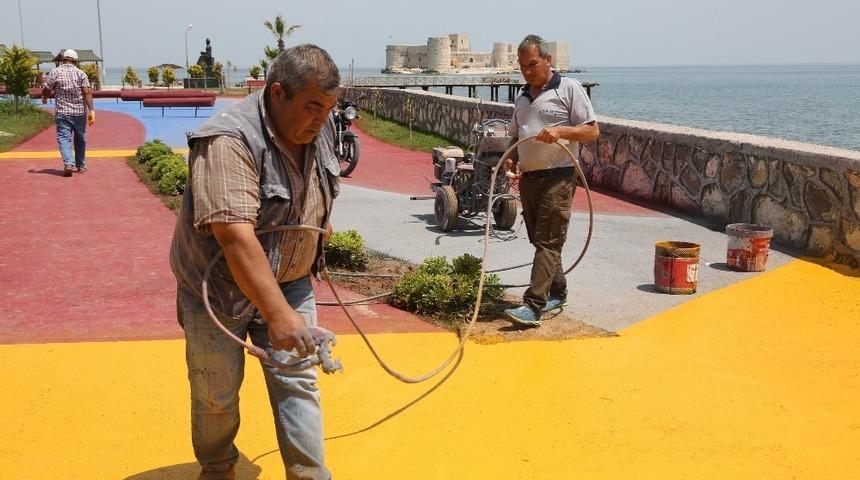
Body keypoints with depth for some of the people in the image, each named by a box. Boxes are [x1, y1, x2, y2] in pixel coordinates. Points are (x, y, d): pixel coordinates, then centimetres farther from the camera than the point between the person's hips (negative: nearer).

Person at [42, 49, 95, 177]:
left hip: (63, 112, -2)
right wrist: (91, 110, -12)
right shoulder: (81, 73, 0)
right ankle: (81, 166, 25)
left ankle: (68, 163, -25)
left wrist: (44, 98, 24)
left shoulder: (55, 72, -2)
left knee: (64, 138, -3)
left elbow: (46, 91, 1)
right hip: (80, 112, 2)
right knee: (80, 139, 16)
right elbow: (87, 93, -10)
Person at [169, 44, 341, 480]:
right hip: (219, 289, -5)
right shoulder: (229, 141, -29)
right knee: (217, 394, 10)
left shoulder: (318, 129, -5)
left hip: (289, 282, 5)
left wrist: (309, 262, 21)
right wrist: (279, 314, -42)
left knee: (298, 383, 4)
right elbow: (234, 235, -38)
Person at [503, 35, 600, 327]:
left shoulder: (568, 88, -3)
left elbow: (592, 130, -7)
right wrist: (511, 158, 4)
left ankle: (533, 306, -17)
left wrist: (560, 131, -22)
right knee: (540, 240, 13)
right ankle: (557, 293, 27)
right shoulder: (522, 98, 17)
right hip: (528, 178, 8)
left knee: (548, 242, -11)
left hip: (557, 176, -7)